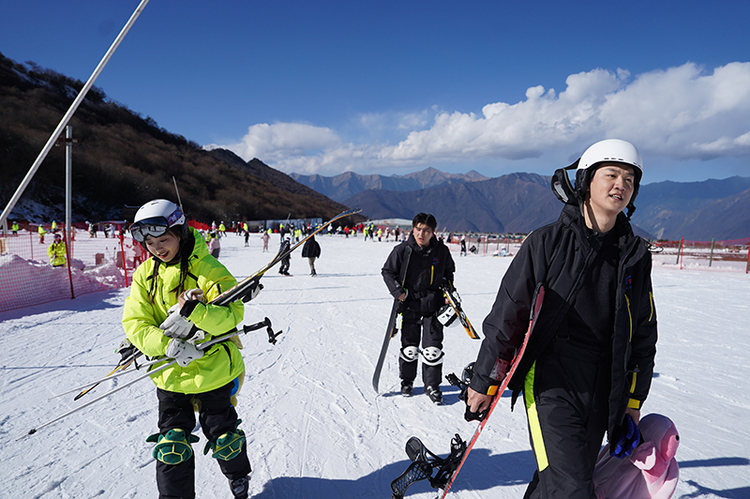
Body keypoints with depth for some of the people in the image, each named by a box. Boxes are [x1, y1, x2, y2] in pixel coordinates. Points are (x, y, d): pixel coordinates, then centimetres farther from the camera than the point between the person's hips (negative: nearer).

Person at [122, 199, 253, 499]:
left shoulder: (208, 270, -15)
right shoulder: (144, 275, -3)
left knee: (222, 437, 16)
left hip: (214, 371, -2)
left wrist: (194, 311, -38)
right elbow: (135, 324, -9)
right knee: (171, 448, 7)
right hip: (171, 375, 3)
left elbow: (232, 316, -21)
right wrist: (168, 344, -26)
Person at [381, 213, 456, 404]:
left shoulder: (441, 251, -1)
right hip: (409, 304, 0)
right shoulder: (402, 250, -7)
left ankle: (432, 385, 17)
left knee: (433, 348, -1)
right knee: (409, 348, 6)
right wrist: (397, 291, -8)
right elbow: (387, 271, 4)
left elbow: (449, 271, 17)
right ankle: (406, 381, 29)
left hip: (433, 304, 1)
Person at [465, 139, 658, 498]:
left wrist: (632, 403, 12)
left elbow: (643, 334, 13)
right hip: (551, 382, -4)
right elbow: (506, 314, -5)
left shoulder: (636, 255, 6)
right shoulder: (547, 242, -7)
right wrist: (484, 381, -2)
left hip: (603, 393, 4)